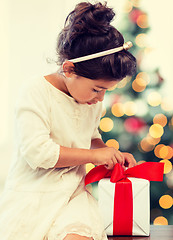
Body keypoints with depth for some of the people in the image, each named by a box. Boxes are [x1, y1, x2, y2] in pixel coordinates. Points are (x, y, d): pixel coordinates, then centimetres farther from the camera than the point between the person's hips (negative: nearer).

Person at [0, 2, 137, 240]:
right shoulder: (36, 93, -12)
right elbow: (37, 151, -21)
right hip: (32, 192, -3)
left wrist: (113, 155, 7)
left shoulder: (93, 102, 9)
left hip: (73, 193, 4)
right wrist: (94, 155, -15)